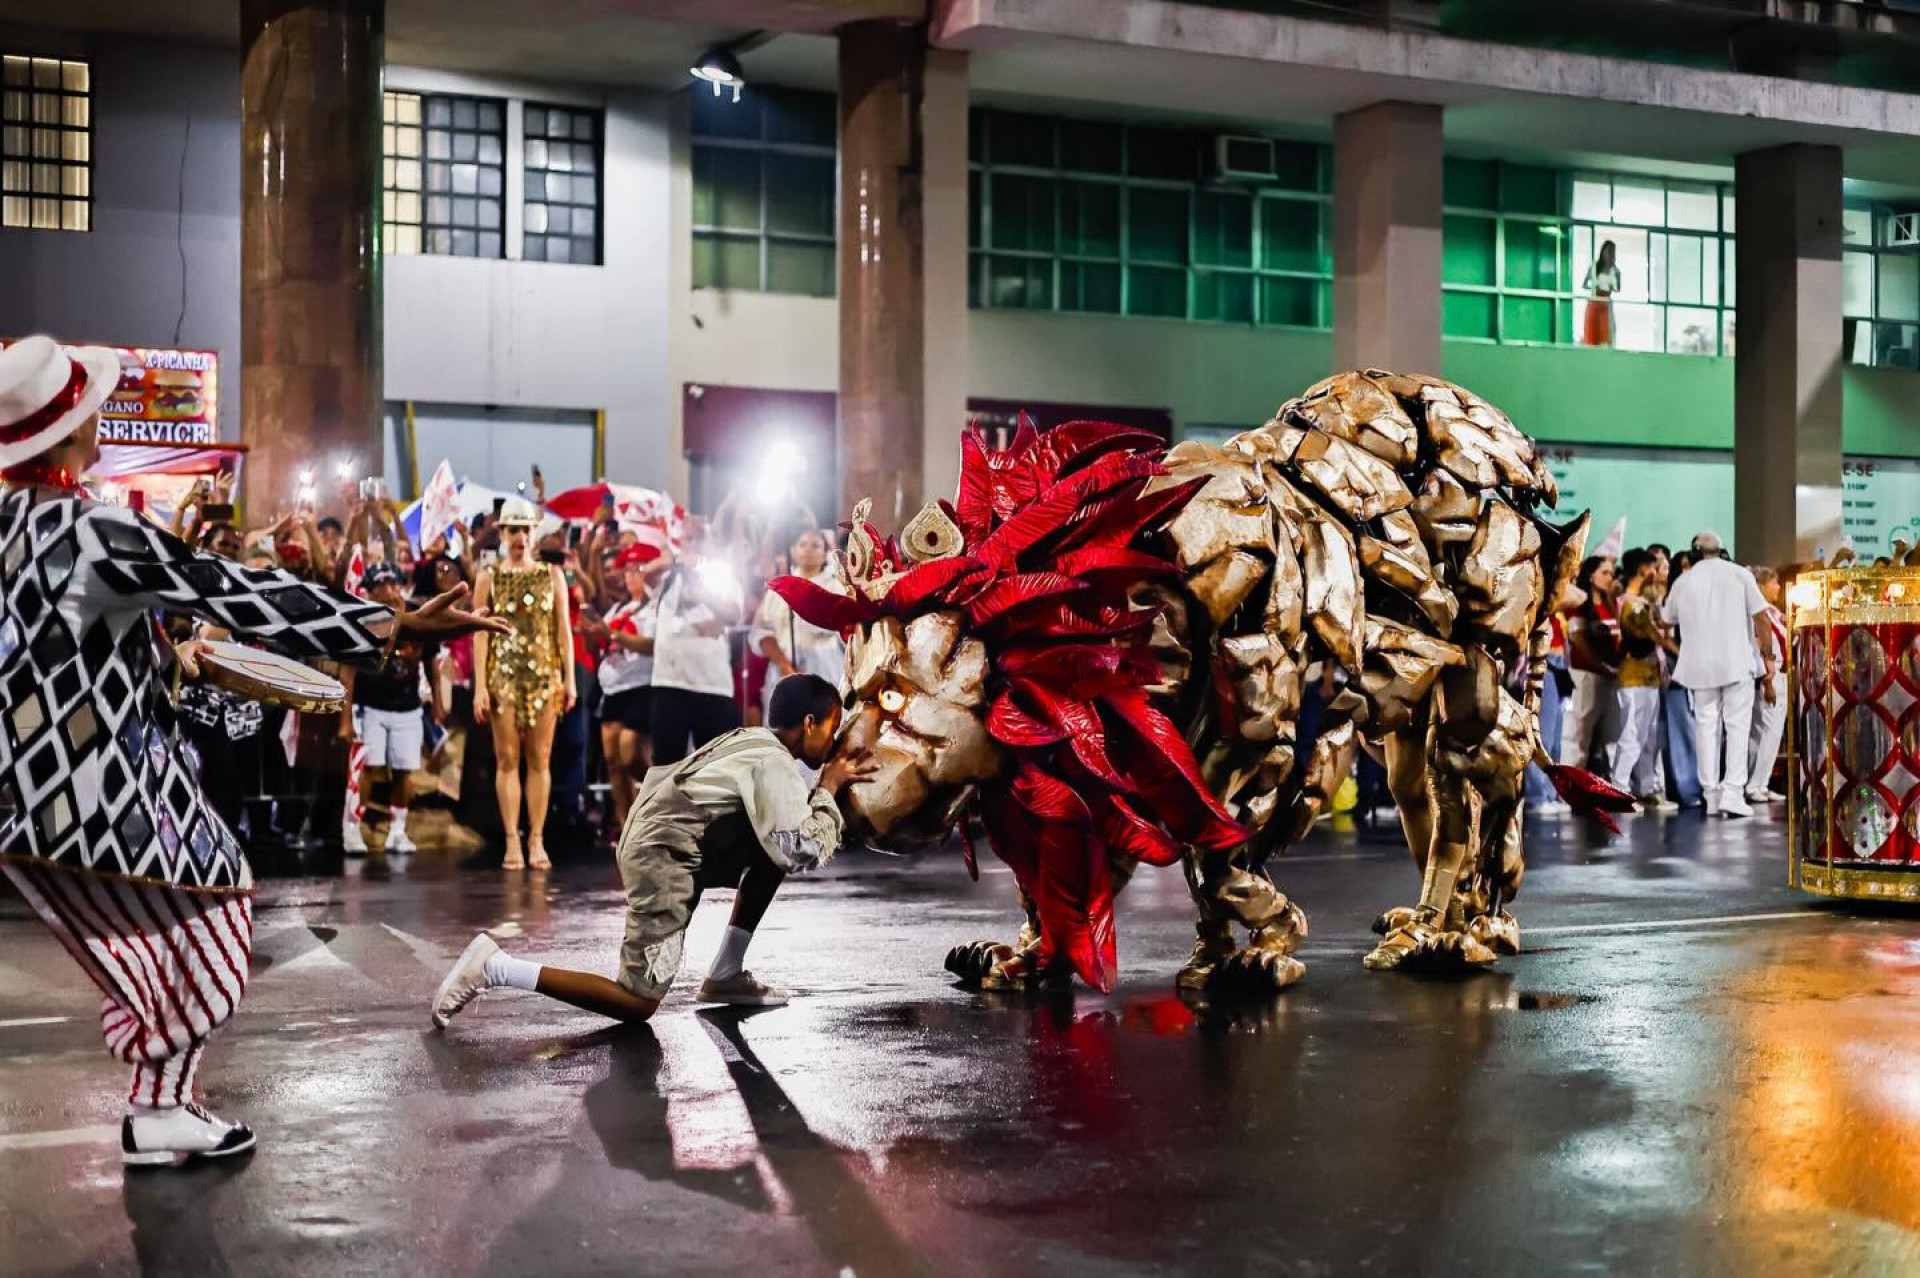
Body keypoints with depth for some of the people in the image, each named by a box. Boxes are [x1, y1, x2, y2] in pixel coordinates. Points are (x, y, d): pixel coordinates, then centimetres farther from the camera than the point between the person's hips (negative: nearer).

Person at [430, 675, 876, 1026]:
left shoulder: (750, 740, 14)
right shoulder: (775, 765, -12)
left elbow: (787, 819, 26)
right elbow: (806, 853, -17)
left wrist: (828, 785, 16)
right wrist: (829, 790, -5)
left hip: (651, 839, 10)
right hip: (664, 861, -10)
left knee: (777, 847, 15)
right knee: (638, 1004, -6)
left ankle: (725, 976, 16)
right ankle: (497, 968, -8)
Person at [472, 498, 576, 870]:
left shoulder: (552, 575, 8)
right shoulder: (489, 578, 5)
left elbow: (563, 630, 7)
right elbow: (480, 634, 1)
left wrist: (569, 678, 1)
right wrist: (479, 686, -6)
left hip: (544, 673, 1)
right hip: (503, 675, -1)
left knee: (540, 759, 1)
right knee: (507, 759, -1)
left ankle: (536, 840, 5)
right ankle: (512, 842, 1)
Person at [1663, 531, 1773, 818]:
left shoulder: (1683, 581, 8)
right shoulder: (1739, 574, 2)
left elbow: (1669, 620, 20)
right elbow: (1760, 618, -3)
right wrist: (1768, 656, 4)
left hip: (1699, 665, 2)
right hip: (1737, 662, -2)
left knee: (1706, 726, 6)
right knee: (1737, 725, -1)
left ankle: (1711, 794, 3)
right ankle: (1733, 792, -12)